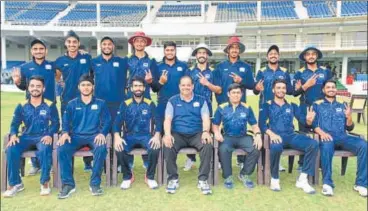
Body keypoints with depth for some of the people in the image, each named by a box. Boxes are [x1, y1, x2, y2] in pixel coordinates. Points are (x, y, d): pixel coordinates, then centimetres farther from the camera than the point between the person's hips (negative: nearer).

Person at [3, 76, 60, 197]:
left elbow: (55, 123, -1)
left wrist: (49, 135, -21)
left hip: (43, 137, -3)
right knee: (11, 149, -26)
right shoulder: (21, 106, 9)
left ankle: (45, 182, -18)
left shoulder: (50, 105, 1)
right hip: (26, 136, 3)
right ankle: (15, 183, -10)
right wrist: (13, 135, -12)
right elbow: (15, 124, 10)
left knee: (45, 149, -36)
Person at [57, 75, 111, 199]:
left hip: (94, 136, -1)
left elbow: (107, 121, 4)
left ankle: (95, 183, -21)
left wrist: (102, 133, -16)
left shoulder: (100, 103, 12)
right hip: (76, 136, 2)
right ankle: (68, 184, -18)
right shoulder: (72, 104, 15)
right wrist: (65, 133, -14)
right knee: (61, 149, -29)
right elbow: (66, 121, 8)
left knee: (101, 148, -35)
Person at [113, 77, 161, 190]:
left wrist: (157, 135, -21)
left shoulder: (150, 104, 6)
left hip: (145, 135, 0)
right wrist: (117, 137, -22)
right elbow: (117, 122, -2)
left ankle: (150, 176, -6)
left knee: (155, 148, -31)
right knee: (119, 149, -30)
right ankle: (127, 176, -4)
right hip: (129, 136, 1)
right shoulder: (125, 104, 6)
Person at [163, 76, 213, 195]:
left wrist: (206, 131, -20)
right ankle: (173, 179, -12)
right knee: (168, 147, -31)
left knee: (208, 146, -30)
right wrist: (167, 134, -19)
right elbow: (167, 119, 1)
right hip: (178, 134, 0)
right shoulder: (172, 101, 12)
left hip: (197, 134, 1)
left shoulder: (201, 100, 13)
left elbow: (206, 119, 2)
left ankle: (203, 179, -17)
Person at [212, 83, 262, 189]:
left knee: (255, 149, -26)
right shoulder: (221, 108, 5)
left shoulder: (247, 108, 8)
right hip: (227, 137, -1)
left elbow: (254, 125, 9)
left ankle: (244, 174, -2)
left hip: (243, 137, 2)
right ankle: (228, 176, -10)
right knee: (223, 149, -34)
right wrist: (217, 132, -14)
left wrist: (258, 135, -11)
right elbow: (215, 125, 8)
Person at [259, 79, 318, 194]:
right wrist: (271, 134, -22)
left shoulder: (292, 105, 19)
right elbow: (262, 124, -3)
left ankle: (302, 179, -16)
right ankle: (275, 179, -16)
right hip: (276, 136, -4)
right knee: (276, 147, -39)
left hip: (291, 135, 4)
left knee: (313, 144, -22)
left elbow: (302, 119, 7)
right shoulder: (267, 105, 9)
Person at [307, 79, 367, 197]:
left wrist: (349, 117, -5)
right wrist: (322, 132, -18)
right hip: (326, 136, -3)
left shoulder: (342, 106, 23)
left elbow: (349, 128, 16)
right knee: (326, 147, -39)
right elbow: (313, 124, 2)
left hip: (342, 137, 3)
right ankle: (327, 183, -28)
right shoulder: (317, 105, 15)